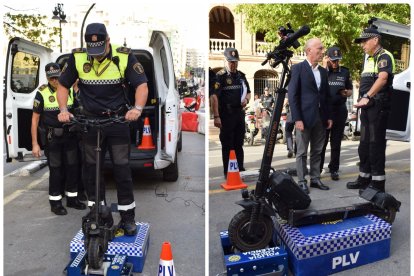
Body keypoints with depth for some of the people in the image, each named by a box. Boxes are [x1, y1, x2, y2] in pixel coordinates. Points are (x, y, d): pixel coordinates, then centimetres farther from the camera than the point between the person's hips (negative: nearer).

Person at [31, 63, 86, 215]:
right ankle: (55, 202, 15)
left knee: (72, 168, 9)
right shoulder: (42, 93, -6)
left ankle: (72, 198, 24)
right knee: (56, 170, 2)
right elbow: (35, 119, -4)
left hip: (70, 135, 4)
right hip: (52, 138, -3)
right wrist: (35, 143, -6)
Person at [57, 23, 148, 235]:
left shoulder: (124, 56, -10)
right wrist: (63, 109, -11)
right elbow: (63, 85, 5)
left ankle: (128, 216, 13)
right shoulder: (77, 57, -5)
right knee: (92, 169, 9)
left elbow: (141, 85, -12)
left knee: (122, 168, 0)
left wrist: (137, 108, -29)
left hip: (118, 120, -2)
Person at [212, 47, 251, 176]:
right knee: (227, 145, 1)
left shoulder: (241, 76, 12)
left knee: (239, 144, 15)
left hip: (239, 113, 6)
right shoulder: (220, 76, -8)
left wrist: (246, 99, 1)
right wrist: (216, 116, -23)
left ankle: (241, 169, 27)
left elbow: (248, 91, 25)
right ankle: (227, 172, 11)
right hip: (226, 115, -6)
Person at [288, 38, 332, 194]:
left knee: (317, 151, 12)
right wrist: (297, 119, -16)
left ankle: (315, 179, 22)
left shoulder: (323, 71, 14)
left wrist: (328, 116, 10)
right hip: (304, 117, -6)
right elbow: (292, 95, -10)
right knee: (302, 152, 2)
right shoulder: (298, 68, -5)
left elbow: (326, 96, 17)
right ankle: (301, 182, 10)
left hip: (320, 117, 6)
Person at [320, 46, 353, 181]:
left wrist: (346, 93, -7)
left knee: (336, 142, 7)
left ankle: (334, 169, 15)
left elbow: (350, 90, 17)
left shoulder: (345, 72, 10)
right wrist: (325, 66, -14)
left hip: (340, 111, 3)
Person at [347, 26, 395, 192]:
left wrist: (367, 97, -32)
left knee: (376, 144, -6)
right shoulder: (370, 59, 19)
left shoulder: (384, 57, -9)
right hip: (367, 107, 9)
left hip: (378, 107, -9)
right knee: (364, 144, 13)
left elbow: (382, 79, -26)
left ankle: (378, 183, 1)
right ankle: (364, 178, 23)